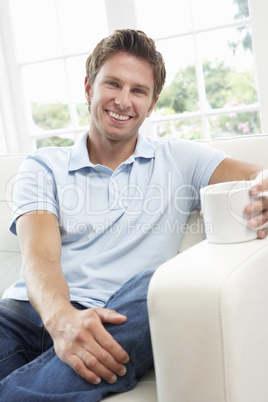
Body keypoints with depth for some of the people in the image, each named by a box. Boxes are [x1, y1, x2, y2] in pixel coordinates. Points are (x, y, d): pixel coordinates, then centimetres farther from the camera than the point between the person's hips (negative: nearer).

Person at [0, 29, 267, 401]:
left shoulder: (177, 158, 16)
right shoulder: (43, 167, 13)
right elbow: (40, 257, -2)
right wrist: (61, 317, -26)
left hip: (119, 318, 2)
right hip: (35, 311, -1)